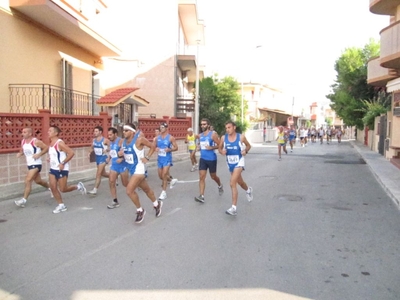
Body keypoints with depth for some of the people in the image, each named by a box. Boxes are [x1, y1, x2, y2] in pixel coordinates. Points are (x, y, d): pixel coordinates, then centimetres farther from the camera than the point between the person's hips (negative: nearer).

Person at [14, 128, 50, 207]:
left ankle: (24, 200, -11)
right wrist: (19, 154, -3)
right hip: (29, 164, 9)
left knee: (28, 181, -15)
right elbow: (22, 150, 19)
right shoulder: (23, 141, 6)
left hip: (36, 164, -9)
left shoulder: (36, 141, -15)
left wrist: (39, 154, -20)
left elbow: (46, 148, -11)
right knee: (38, 181, 20)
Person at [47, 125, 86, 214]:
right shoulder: (51, 143, 9)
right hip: (53, 169, 8)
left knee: (63, 189, -1)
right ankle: (61, 205, 14)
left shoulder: (60, 143, -19)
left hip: (62, 169, -8)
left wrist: (63, 163, -23)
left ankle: (78, 186, 24)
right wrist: (50, 159, 11)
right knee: (53, 187, 2)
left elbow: (71, 153, -25)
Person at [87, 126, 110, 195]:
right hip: (97, 158, 8)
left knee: (98, 174, -10)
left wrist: (107, 150, -26)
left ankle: (95, 190, -7)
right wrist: (90, 152, 1)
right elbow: (92, 147, 18)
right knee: (103, 173, 18)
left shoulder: (105, 140, -16)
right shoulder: (94, 140, 4)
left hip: (103, 158, -8)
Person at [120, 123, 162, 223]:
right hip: (131, 169, 8)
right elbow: (123, 152, 16)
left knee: (129, 190, -17)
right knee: (146, 189, 22)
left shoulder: (139, 139, -18)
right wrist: (120, 153, -7)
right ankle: (157, 204, 44)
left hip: (138, 168, -8)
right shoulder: (124, 141, 3)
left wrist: (147, 157, -13)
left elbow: (152, 146, -8)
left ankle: (140, 210, 3)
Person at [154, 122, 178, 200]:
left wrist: (169, 149, -22)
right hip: (160, 159, 6)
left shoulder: (171, 137, -8)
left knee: (164, 175, -12)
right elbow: (153, 146, 12)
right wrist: (155, 149, -11)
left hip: (167, 159, -5)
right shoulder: (157, 138, 4)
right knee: (160, 176, 14)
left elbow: (176, 147, -4)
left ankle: (164, 192, -3)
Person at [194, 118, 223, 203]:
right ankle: (201, 196, -8)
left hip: (211, 159, -5)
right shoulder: (200, 136, 8)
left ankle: (220, 186, 44)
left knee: (213, 176, 12)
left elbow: (219, 145, -11)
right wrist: (199, 147, 4)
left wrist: (211, 147, -24)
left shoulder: (213, 134, -11)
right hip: (202, 159, 5)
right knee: (201, 177, -6)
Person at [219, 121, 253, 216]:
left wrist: (245, 151, -14)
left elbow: (248, 145, 6)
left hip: (239, 162, -5)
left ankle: (233, 208, -17)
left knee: (232, 183, -20)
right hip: (230, 163, 5)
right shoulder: (223, 138, -4)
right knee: (239, 182, 24)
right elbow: (220, 148, 9)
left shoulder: (241, 137, -10)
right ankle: (248, 189, 60)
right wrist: (222, 151, -14)